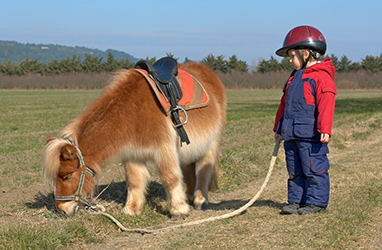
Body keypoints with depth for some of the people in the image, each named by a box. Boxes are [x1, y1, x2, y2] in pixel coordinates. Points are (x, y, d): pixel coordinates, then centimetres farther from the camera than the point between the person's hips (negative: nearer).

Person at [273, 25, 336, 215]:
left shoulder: (321, 76, -10)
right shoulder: (295, 77, 19)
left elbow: (326, 105, -18)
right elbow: (284, 104, 25)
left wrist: (325, 129, -25)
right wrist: (278, 127, 27)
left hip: (311, 135, -9)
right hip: (291, 134, 9)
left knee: (313, 169, -3)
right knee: (295, 170, 12)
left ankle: (316, 202, 5)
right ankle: (296, 200, 20)